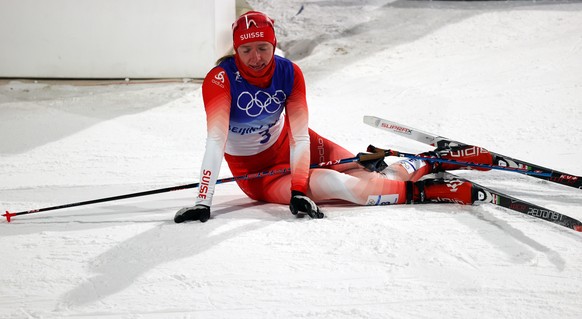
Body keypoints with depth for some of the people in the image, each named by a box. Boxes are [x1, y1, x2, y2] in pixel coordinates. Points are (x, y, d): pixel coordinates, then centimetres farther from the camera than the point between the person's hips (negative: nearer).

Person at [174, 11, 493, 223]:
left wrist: (299, 191, -32)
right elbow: (215, 141, -35)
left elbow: (300, 136, -20)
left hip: (285, 142, 4)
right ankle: (418, 191, -17)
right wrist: (202, 203, -44)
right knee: (338, 184, -23)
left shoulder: (289, 73, -16)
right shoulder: (220, 79, -27)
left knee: (365, 171, -3)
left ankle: (433, 161, 18)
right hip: (256, 172, -4)